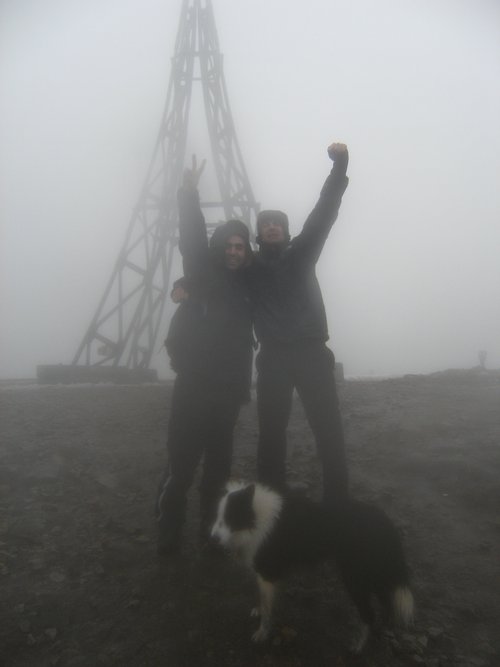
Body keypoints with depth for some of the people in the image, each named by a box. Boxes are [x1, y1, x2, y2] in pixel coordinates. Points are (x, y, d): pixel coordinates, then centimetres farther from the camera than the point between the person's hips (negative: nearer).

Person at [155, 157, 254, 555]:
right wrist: (190, 195, -32)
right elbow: (192, 238, -18)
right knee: (182, 462, -2)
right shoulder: (202, 274, -2)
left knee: (219, 463, 12)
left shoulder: (249, 284, 8)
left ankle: (212, 528, 27)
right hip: (193, 385, -4)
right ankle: (168, 535, 15)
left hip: (229, 388, 4)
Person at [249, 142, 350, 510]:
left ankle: (338, 509, 7)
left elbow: (323, 212, -2)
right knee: (271, 435, 6)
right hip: (273, 358, 1)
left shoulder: (301, 254, 9)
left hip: (311, 354, -1)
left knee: (330, 433, -3)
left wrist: (340, 165, -13)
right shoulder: (250, 267, 12)